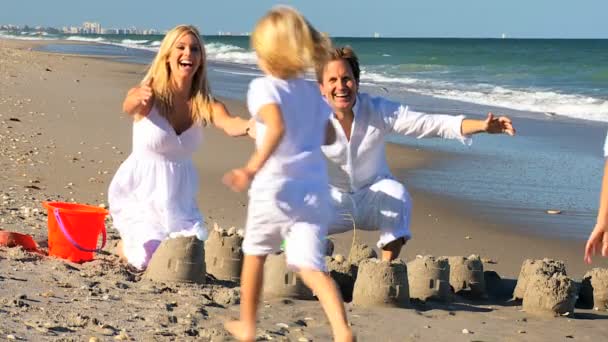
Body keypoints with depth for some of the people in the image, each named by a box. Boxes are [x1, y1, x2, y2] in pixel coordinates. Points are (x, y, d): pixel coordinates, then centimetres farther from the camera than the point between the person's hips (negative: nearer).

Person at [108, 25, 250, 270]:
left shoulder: (205, 105, -8)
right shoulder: (150, 95, -15)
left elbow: (231, 125, -29)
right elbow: (128, 107, -38)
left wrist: (253, 126, -53)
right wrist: (138, 99, -63)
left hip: (179, 193, 4)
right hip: (141, 192, -4)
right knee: (150, 258, -18)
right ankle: (125, 247, 20)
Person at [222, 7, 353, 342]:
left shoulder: (264, 87, -7)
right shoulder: (314, 92, 13)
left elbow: (277, 127, -26)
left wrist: (252, 168, -29)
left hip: (274, 189, -4)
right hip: (314, 190, 4)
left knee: (254, 253, 21)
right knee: (311, 266, -4)